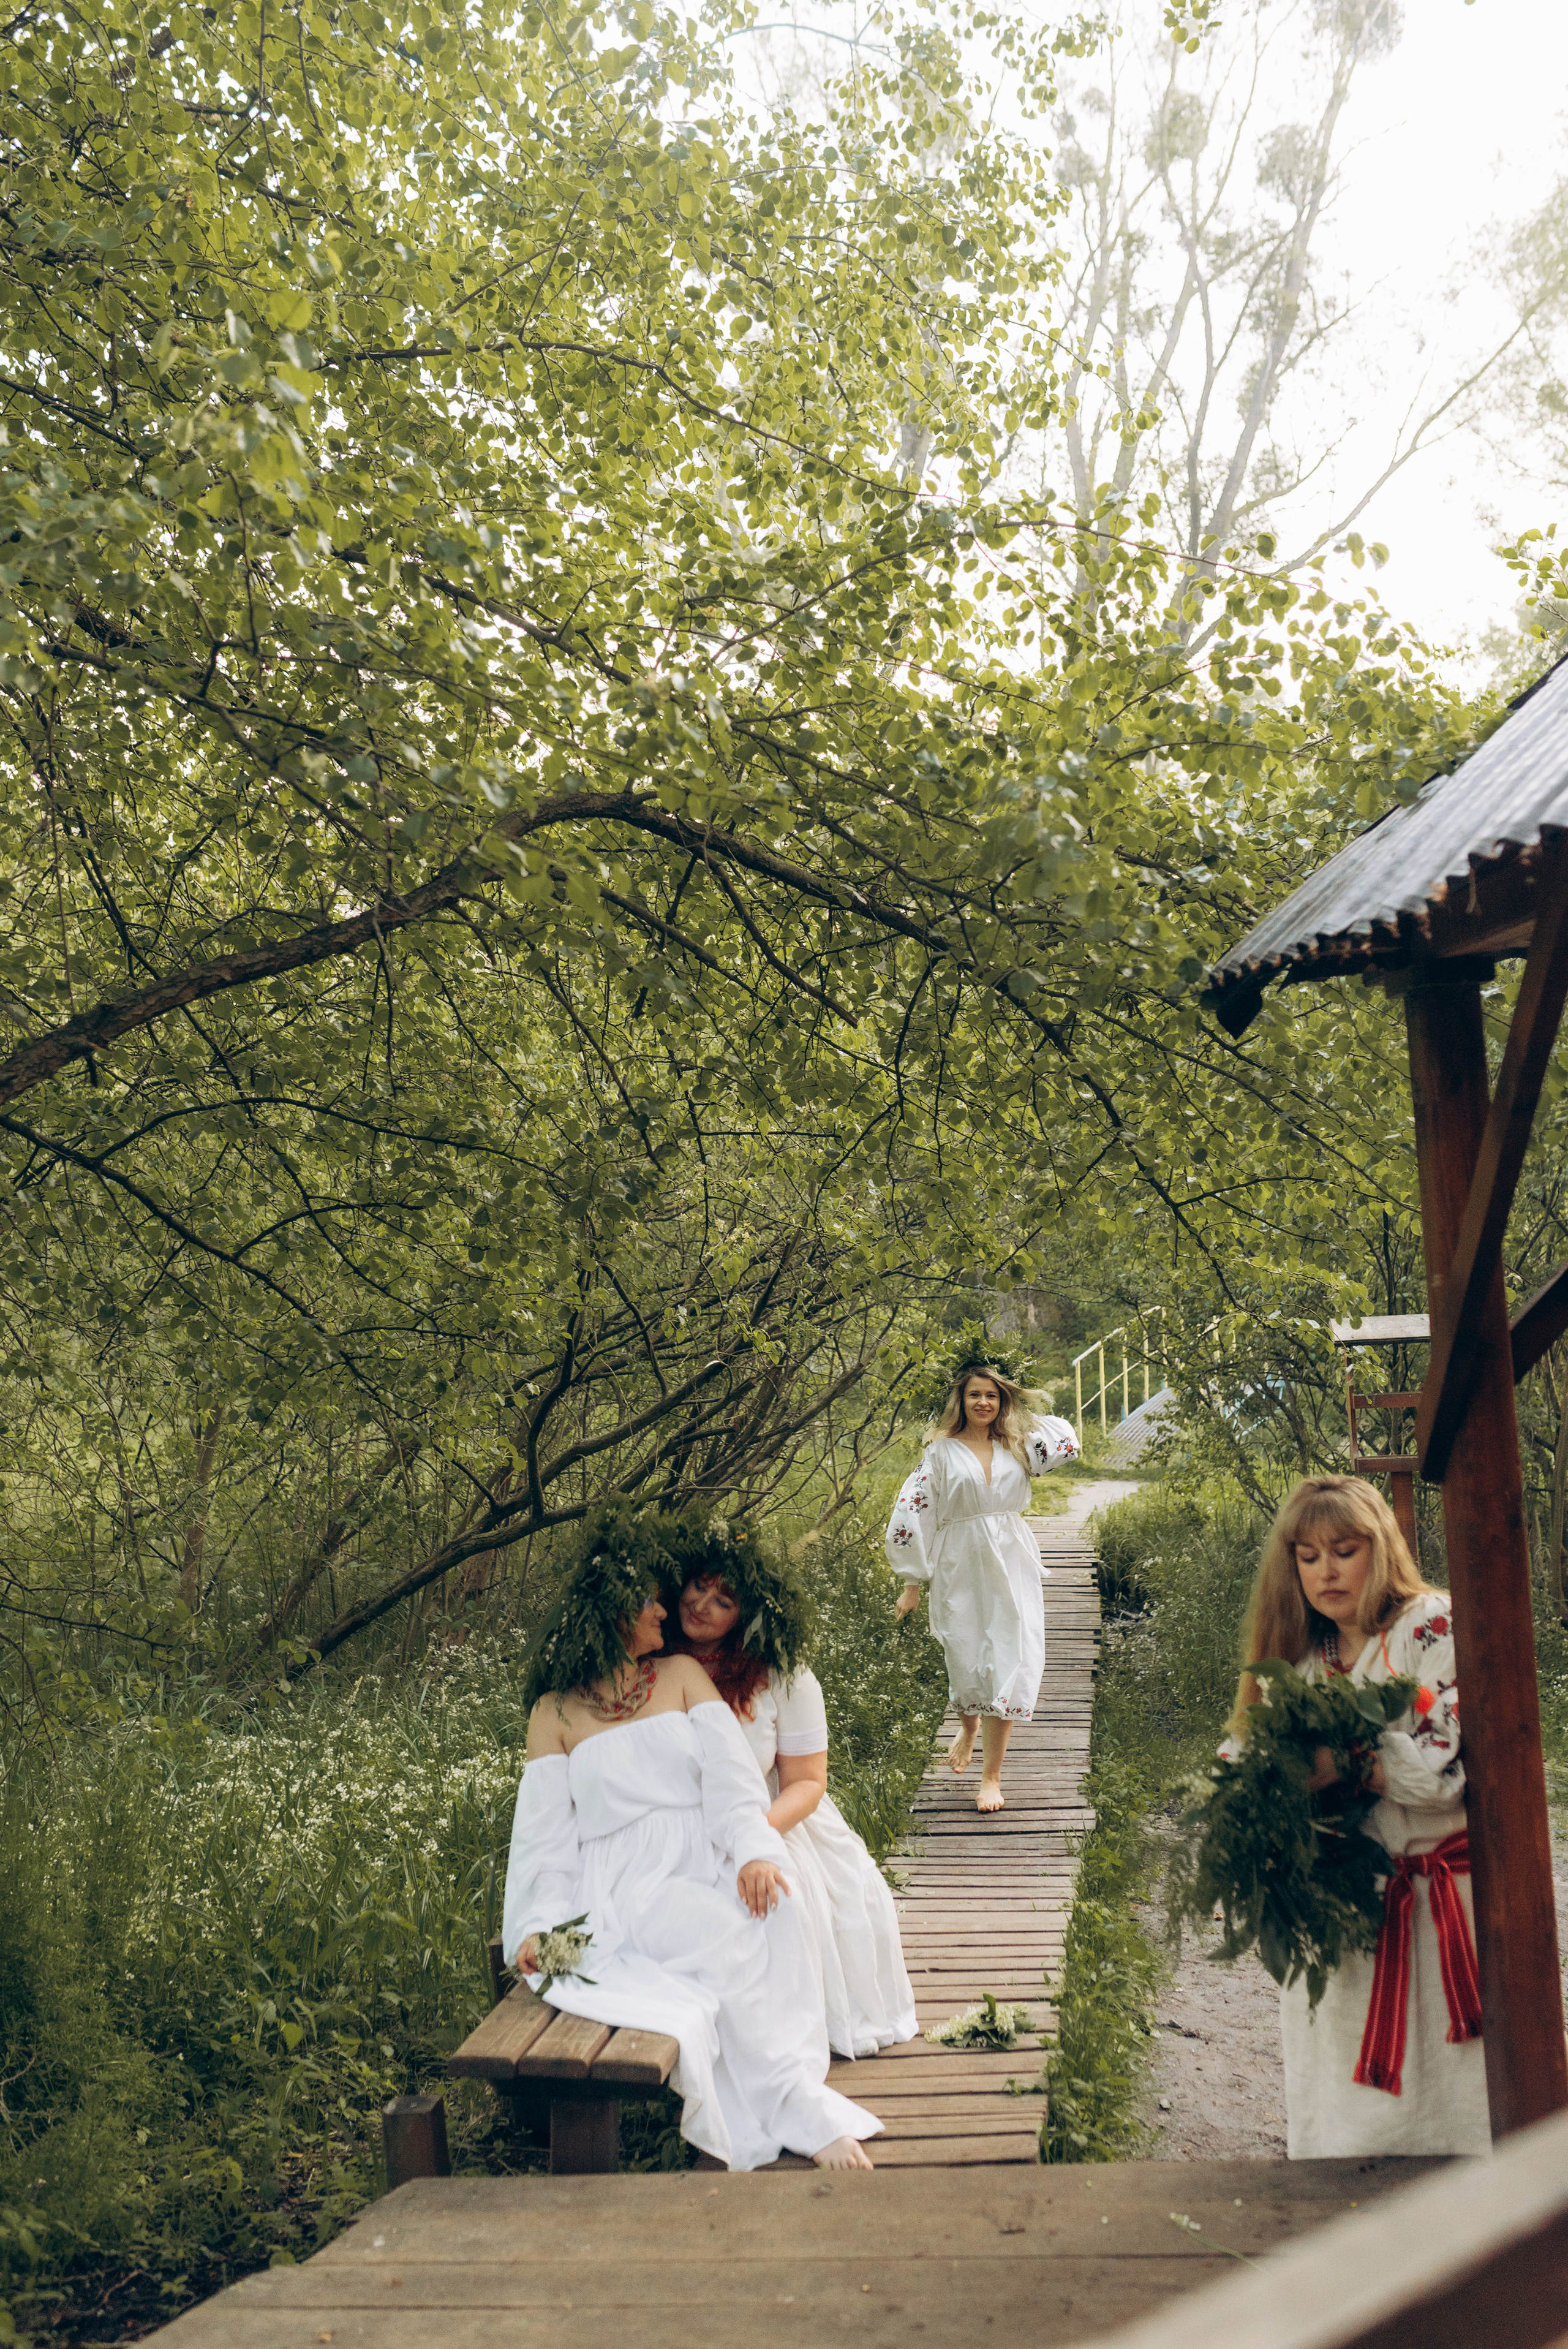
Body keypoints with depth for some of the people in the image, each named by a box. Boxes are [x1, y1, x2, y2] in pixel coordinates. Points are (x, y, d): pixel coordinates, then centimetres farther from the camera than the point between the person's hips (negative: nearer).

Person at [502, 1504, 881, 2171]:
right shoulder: (556, 1713, 11)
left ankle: (800, 2099, -25)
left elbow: (730, 1777, 4)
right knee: (735, 1939, -32)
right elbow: (546, 1833, 8)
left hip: (704, 1864, 2)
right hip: (623, 1886, -2)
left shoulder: (683, 1676, 16)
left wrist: (755, 1853, -16)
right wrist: (542, 1924, -9)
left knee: (773, 1912, -32)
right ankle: (804, 2115, -22)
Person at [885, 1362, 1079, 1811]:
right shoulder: (943, 1451, 1)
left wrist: (1021, 1413, 15)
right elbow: (911, 1513, 1)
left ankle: (991, 1775, -1)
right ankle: (968, 1728, 37)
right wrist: (912, 1581, -1)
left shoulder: (1016, 1447, 10)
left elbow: (1067, 1442, 17)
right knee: (966, 1661, 0)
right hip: (960, 1570, -2)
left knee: (1010, 1663, -7)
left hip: (1012, 1567, 2)